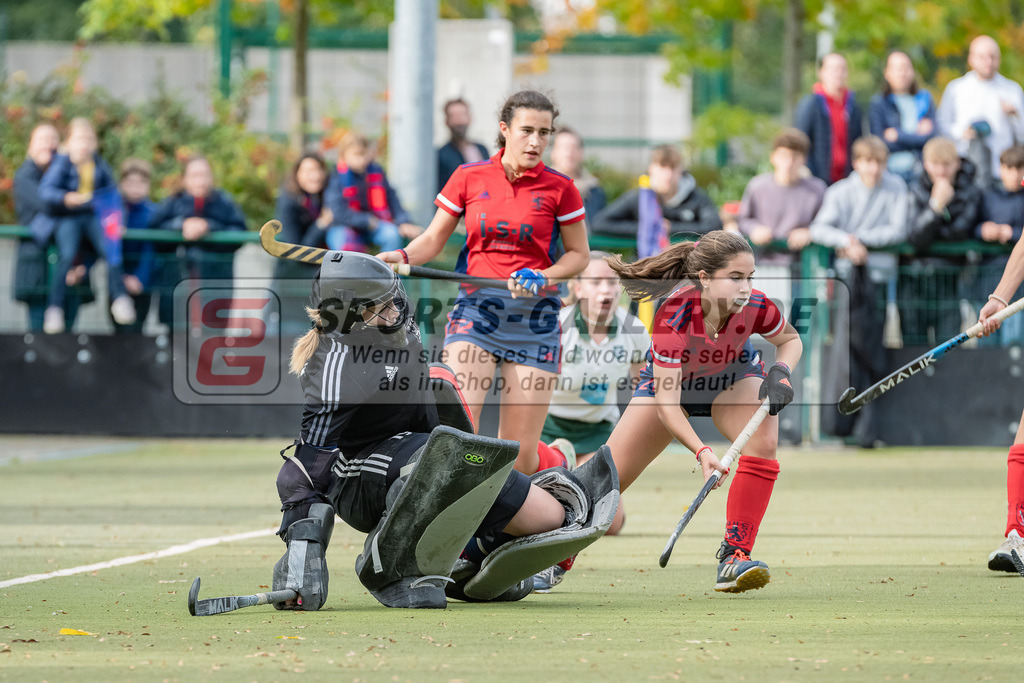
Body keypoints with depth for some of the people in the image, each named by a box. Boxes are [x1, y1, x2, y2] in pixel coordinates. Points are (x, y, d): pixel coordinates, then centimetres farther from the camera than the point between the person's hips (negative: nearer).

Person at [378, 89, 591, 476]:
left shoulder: (559, 188, 2)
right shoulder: (469, 177, 5)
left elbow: (578, 254, 9)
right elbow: (434, 239, 12)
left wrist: (541, 278, -10)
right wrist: (402, 256, -9)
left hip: (534, 318, -1)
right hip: (476, 310, 1)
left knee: (519, 456, -1)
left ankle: (561, 464, 34)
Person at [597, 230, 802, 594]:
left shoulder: (755, 307, -31)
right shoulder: (673, 315, -40)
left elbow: (790, 339, -5)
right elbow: (666, 403, -39)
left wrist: (781, 372, -26)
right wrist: (701, 451, -52)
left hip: (733, 377, 2)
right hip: (670, 381, -2)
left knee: (763, 444, -30)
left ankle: (734, 557, -22)